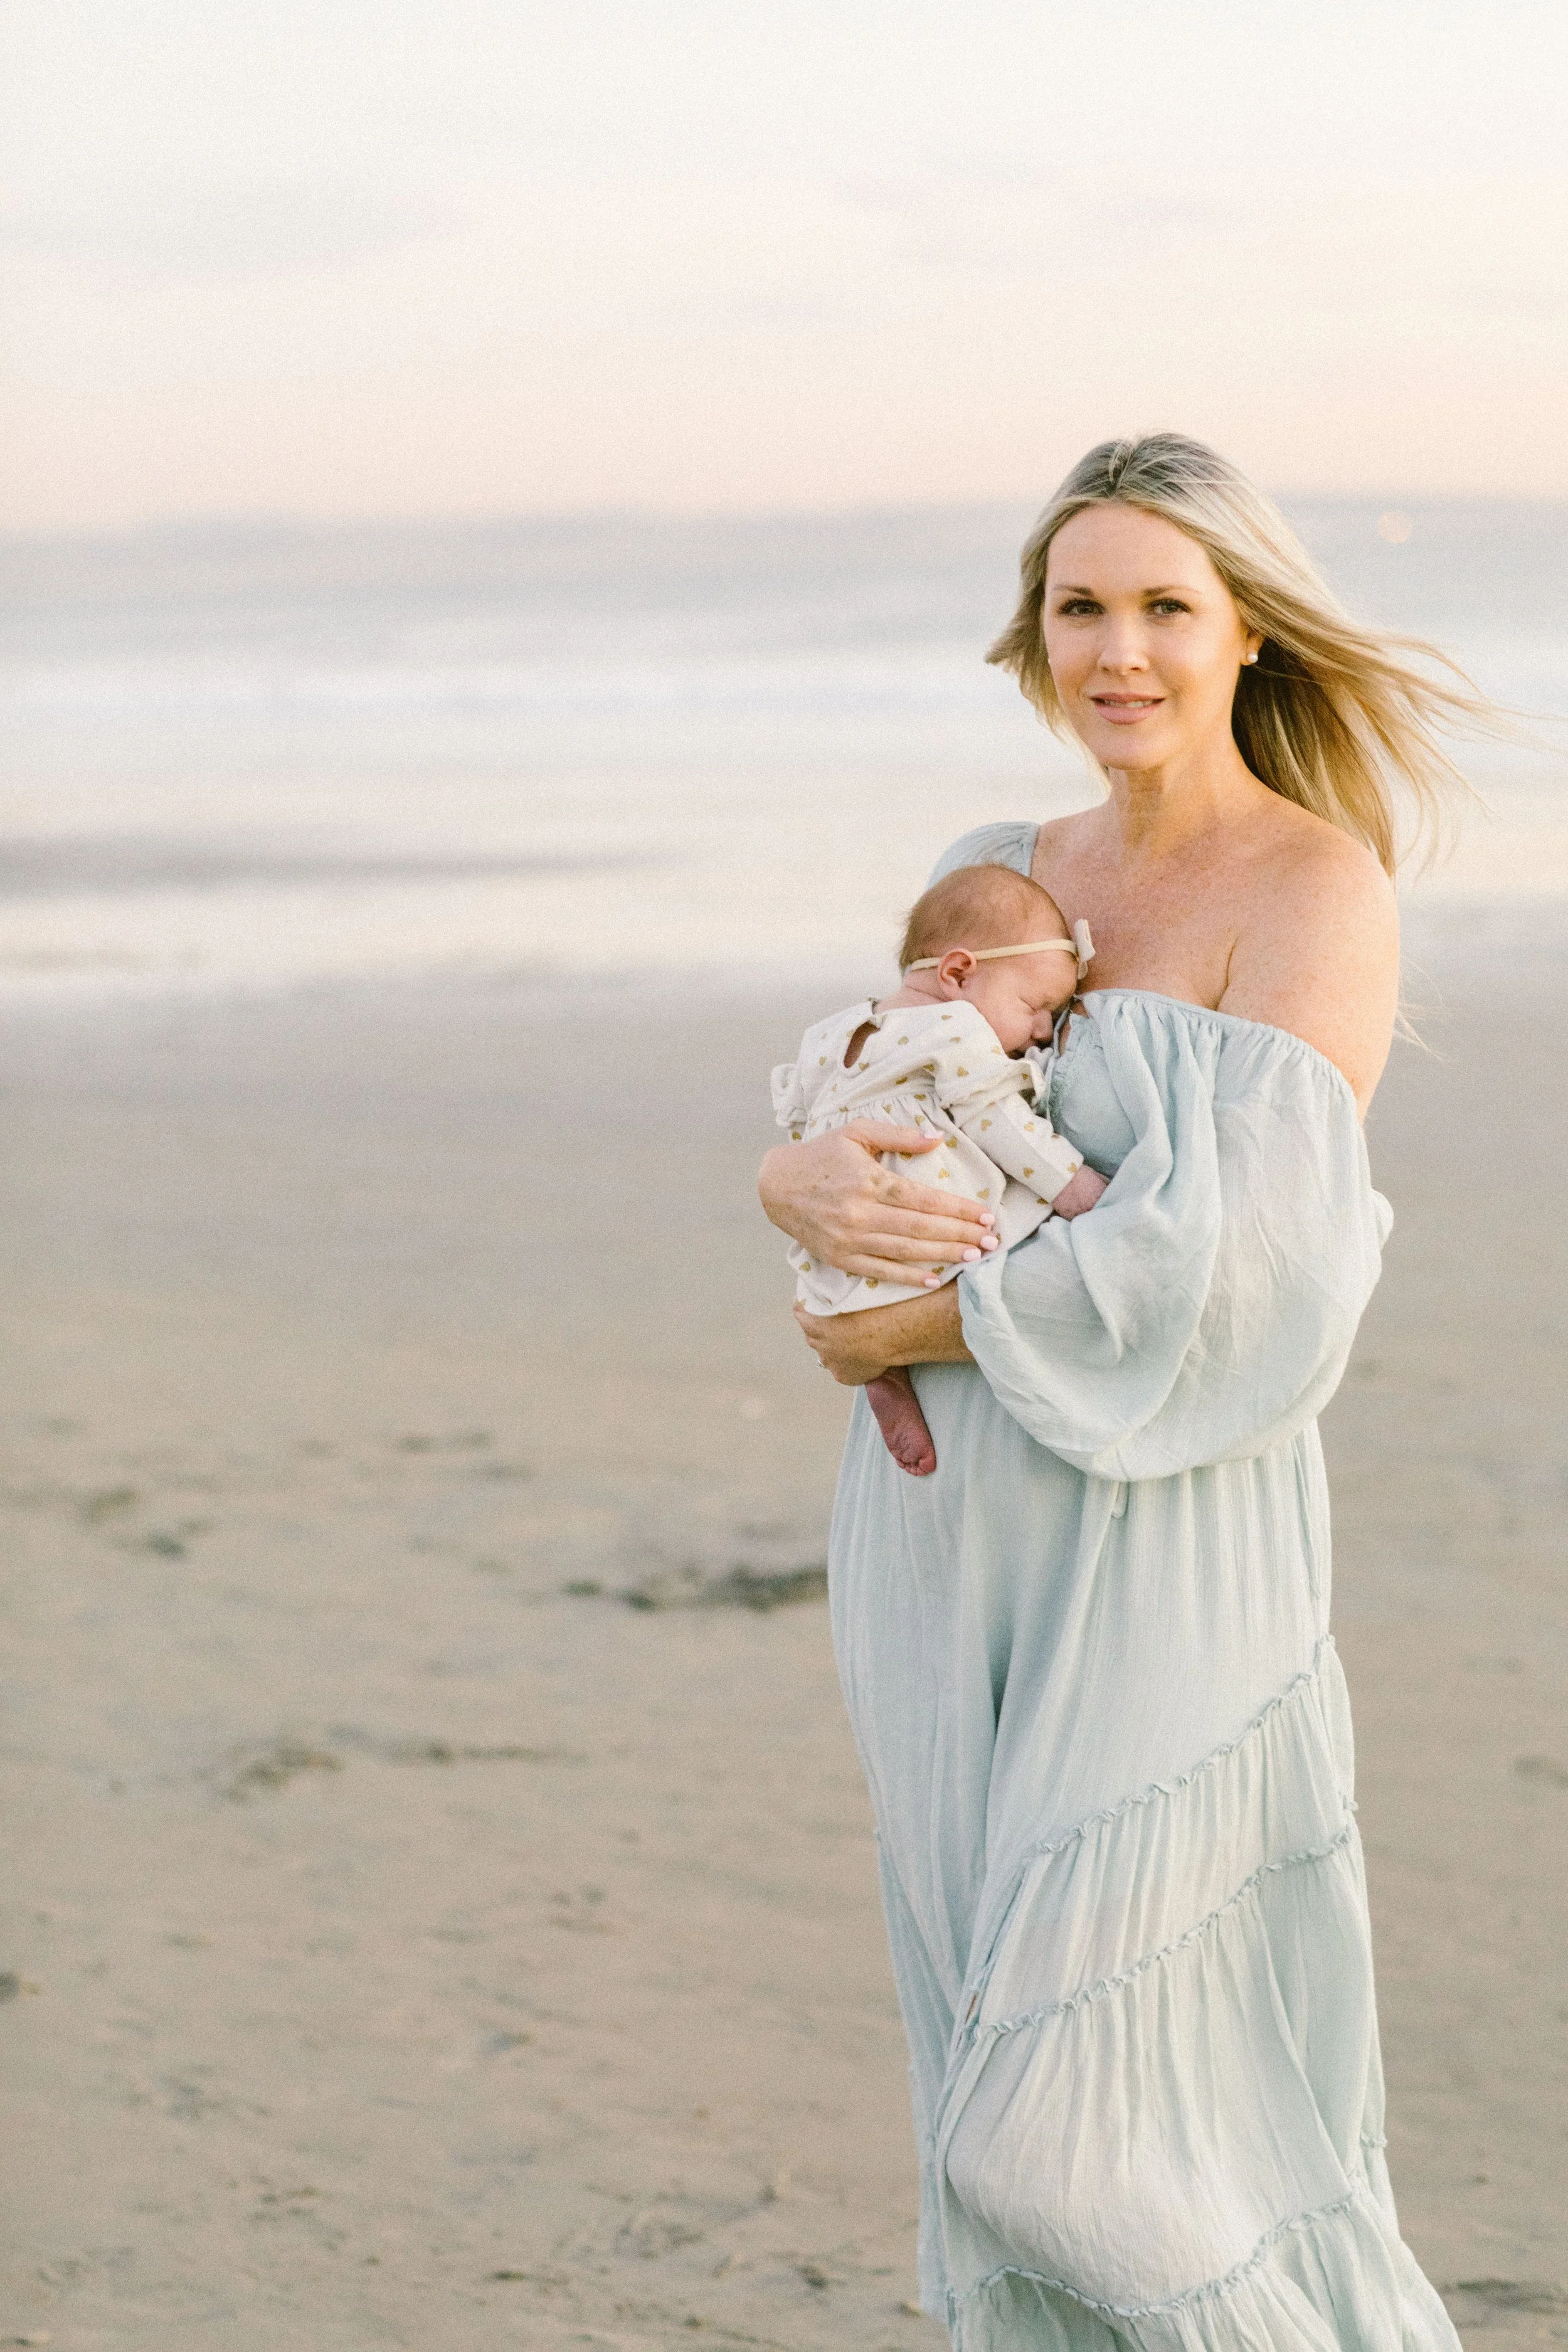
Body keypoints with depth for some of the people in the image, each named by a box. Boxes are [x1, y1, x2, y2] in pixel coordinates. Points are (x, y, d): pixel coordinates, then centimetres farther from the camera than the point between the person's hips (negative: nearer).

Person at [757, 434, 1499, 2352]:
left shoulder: (1319, 893, -11)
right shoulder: (1009, 877, 12)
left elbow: (1224, 1264, -20)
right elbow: (846, 1132, 11)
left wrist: (904, 1332, -11)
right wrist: (810, 1187, -15)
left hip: (1153, 1552, -7)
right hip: (948, 1534, 7)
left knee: (1084, 2131, -5)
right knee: (1006, 2070, 11)